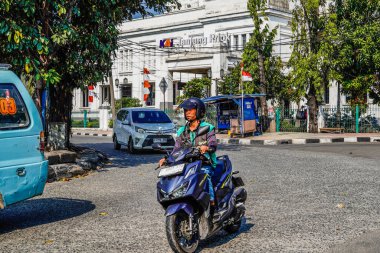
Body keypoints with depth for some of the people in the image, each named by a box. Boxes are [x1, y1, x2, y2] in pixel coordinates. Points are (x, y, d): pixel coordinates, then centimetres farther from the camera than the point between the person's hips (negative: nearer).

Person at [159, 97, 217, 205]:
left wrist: (207, 148, -35)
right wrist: (166, 159, -10)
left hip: (205, 164, -4)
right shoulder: (182, 131, 17)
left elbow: (213, 145, -11)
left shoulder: (208, 128, 4)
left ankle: (212, 202, -29)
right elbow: (176, 150, 9)